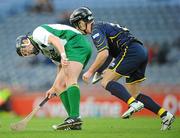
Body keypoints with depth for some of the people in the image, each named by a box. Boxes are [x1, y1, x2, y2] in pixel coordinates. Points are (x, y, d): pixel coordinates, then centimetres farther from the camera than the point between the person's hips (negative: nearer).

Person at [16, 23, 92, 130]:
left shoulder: (37, 33, 0)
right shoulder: (44, 50, 27)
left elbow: (55, 40, -19)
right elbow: (61, 66, 27)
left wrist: (63, 55, -34)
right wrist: (53, 88, 24)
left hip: (76, 43, -10)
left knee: (70, 80, -23)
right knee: (60, 86, 5)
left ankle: (75, 117, -36)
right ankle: (74, 123, -4)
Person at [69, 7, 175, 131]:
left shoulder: (96, 30, -4)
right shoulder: (103, 26, 27)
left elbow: (104, 54, -16)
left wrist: (90, 71, -8)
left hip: (131, 51, -9)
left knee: (106, 82, -9)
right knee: (134, 94, 11)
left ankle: (134, 104, -26)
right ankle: (165, 114, 2)